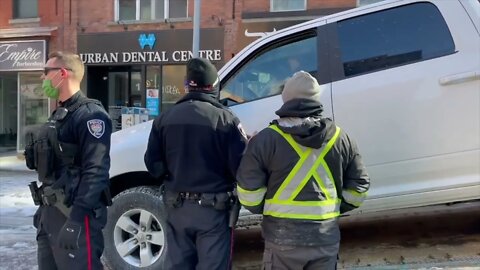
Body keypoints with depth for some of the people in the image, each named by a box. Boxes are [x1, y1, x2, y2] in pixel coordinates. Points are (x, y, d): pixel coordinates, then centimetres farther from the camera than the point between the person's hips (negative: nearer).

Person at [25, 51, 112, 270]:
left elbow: (95, 170, -23)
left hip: (74, 213, -9)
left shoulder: (89, 114, -13)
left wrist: (77, 217, -28)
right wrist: (44, 208, 20)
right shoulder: (59, 115, 18)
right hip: (51, 212, 10)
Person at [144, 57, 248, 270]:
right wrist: (250, 145, 8)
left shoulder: (165, 118, 2)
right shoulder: (225, 119, -12)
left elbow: (153, 165, 5)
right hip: (213, 208, -4)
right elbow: (240, 168, -14)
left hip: (176, 207, 4)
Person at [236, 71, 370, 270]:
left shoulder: (267, 138, -7)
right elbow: (358, 187, 9)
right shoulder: (340, 138, 4)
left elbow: (248, 192, -7)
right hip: (326, 237, 3)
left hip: (283, 237, -3)